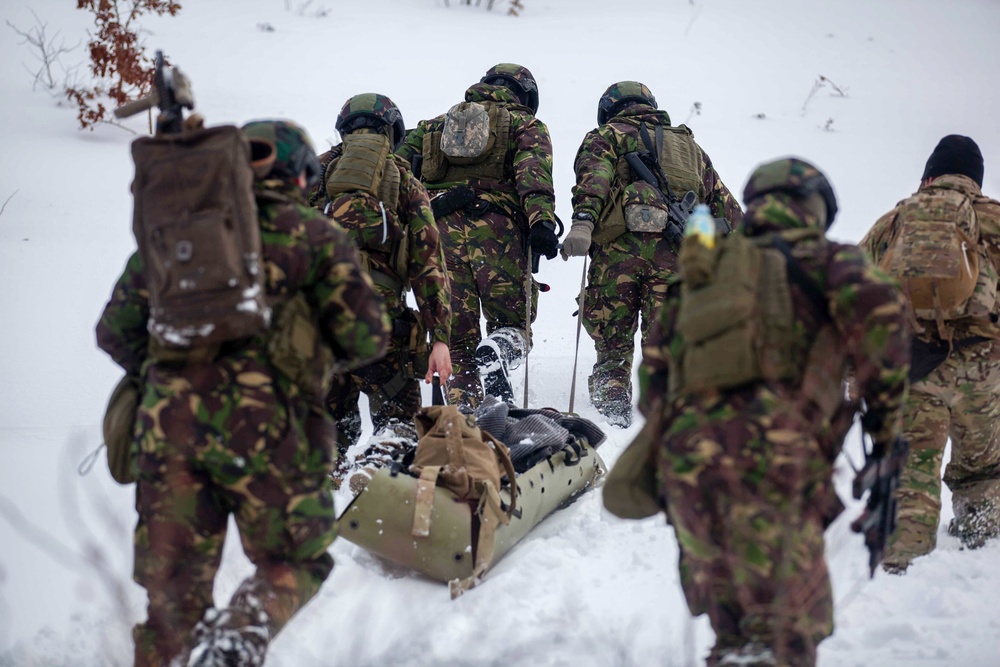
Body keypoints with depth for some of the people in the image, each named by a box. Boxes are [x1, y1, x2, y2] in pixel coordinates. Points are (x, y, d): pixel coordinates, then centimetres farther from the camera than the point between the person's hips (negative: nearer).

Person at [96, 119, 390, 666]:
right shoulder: (316, 236, 7)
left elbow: (115, 332, 14)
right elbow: (366, 338, 2)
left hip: (168, 424, 3)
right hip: (268, 428, -3)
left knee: (174, 585, 13)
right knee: (297, 561, 12)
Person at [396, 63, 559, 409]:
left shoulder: (435, 125, 29)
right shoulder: (525, 125, 17)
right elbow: (534, 174, -4)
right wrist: (543, 222, -18)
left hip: (437, 229, 3)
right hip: (495, 232, -3)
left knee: (457, 340, 8)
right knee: (512, 322, 7)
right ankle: (497, 351, -25)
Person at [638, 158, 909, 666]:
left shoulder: (704, 272, 28)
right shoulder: (824, 259, 14)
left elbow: (655, 363, 23)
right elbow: (875, 305, -6)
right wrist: (885, 421, -1)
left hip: (684, 464, 5)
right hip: (771, 459, -5)